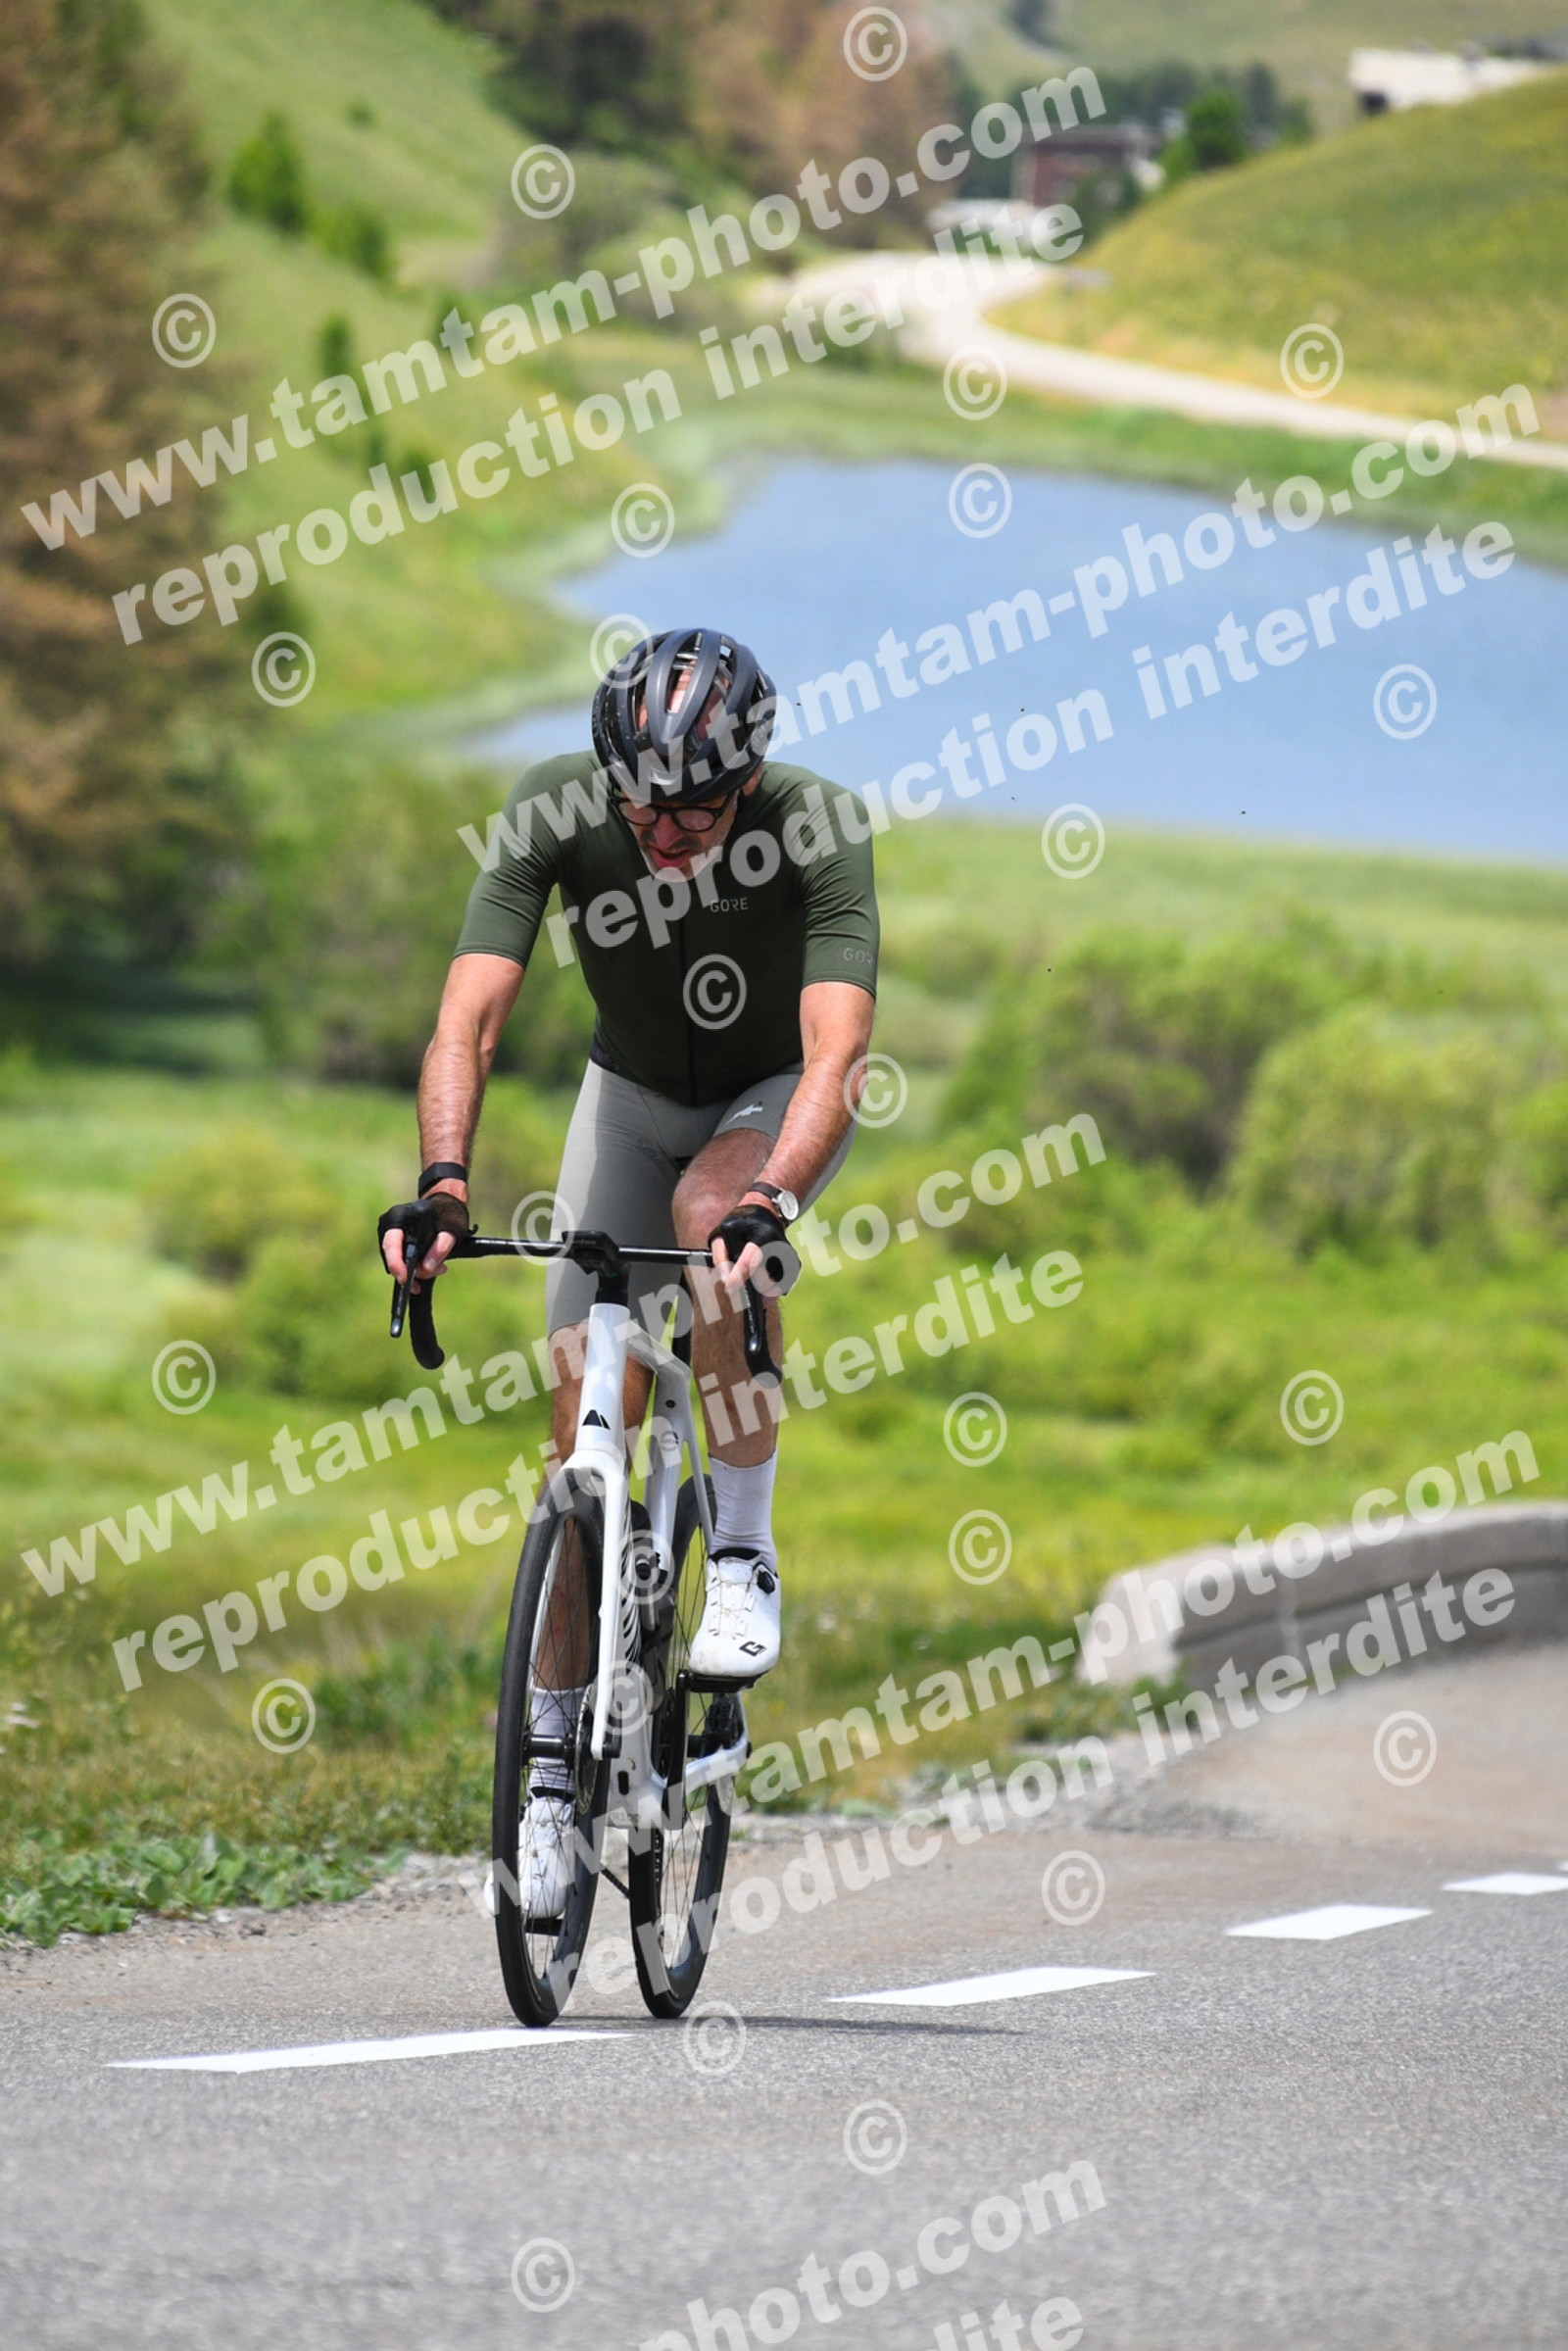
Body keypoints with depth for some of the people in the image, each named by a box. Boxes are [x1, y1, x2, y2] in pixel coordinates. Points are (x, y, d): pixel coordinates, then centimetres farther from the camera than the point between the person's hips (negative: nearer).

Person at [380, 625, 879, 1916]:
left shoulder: (820, 829, -34)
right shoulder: (557, 813, -29)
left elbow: (834, 1054, -43)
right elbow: (469, 1018, -34)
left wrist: (771, 1198, -61)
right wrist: (444, 1181, -51)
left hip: (778, 1094, -2)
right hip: (634, 1089, 2)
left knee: (711, 1210, -37)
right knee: (589, 1424, -7)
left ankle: (745, 1556, -22)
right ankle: (554, 1765, 3)